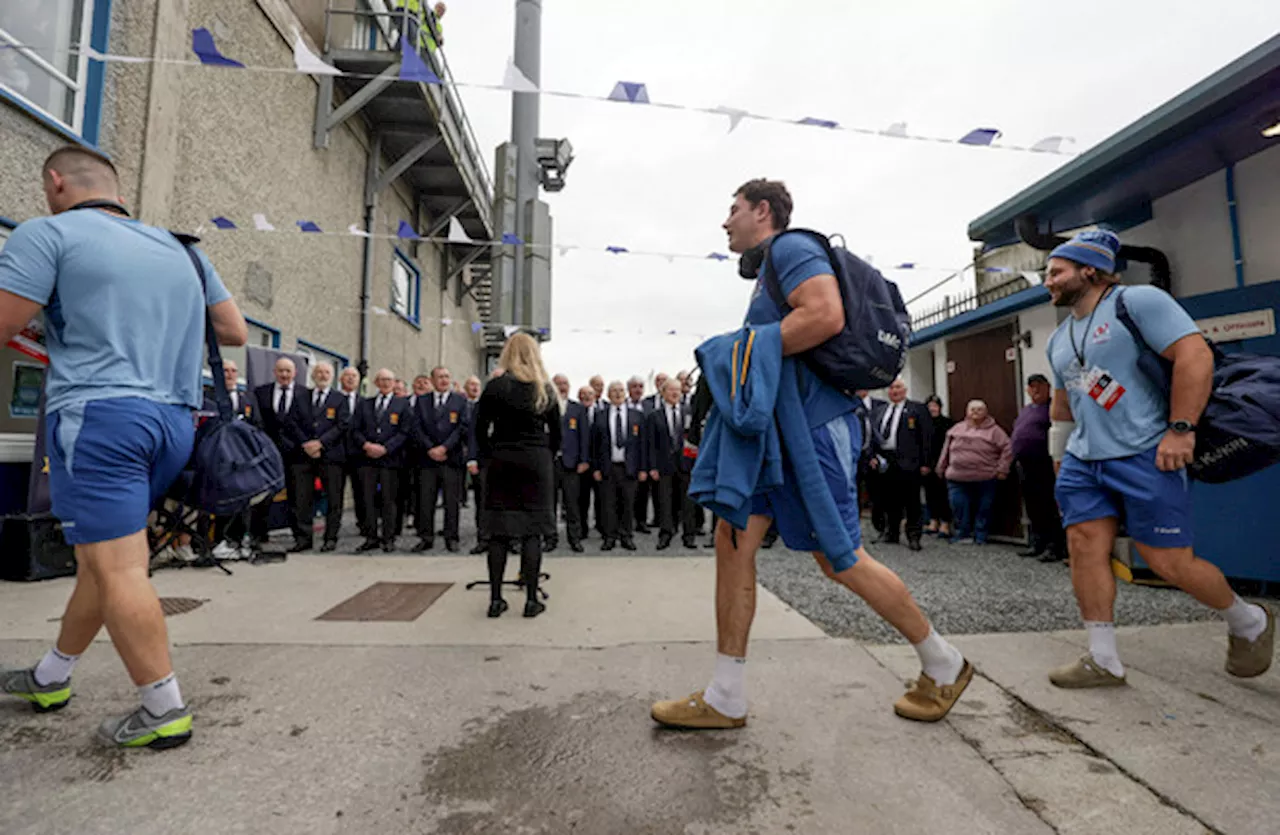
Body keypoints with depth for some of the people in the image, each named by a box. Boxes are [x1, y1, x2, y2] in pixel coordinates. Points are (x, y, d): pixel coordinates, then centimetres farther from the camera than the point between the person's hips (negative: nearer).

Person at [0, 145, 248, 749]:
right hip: (176, 421, 7)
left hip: (99, 413, -7)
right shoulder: (180, 248, 18)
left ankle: (165, 711, 2)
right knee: (101, 559, 19)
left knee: (118, 569, -3)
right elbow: (237, 334, 18)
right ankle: (50, 678, 37)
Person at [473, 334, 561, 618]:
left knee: (499, 531, 6)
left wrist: (488, 457, 9)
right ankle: (531, 600, 6)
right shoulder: (546, 389, 3)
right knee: (532, 531, 3)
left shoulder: (496, 386, -3)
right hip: (537, 461, 1)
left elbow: (480, 429, -2)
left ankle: (495, 599, 11)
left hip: (501, 460, -1)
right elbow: (556, 432, 5)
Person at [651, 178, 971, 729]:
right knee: (732, 539, 1)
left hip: (814, 423, -10)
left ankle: (944, 667, 26)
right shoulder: (767, 270, 25)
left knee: (840, 560, 0)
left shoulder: (792, 248, -4)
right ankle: (725, 699, 10)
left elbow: (826, 316, -23)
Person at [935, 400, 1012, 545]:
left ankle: (980, 537, 21)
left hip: (985, 479, -2)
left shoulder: (993, 430, 2)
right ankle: (961, 534, 20)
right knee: (959, 509, 4)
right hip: (958, 479, 2)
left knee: (983, 510, 7)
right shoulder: (957, 429, 10)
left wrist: (1002, 469, -7)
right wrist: (941, 468, 16)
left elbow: (1007, 449, -1)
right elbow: (946, 450, 16)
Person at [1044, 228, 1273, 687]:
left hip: (1145, 456, -7)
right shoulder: (1059, 339, 18)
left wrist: (1180, 429, -19)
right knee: (1084, 548, -2)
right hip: (1083, 460, 7)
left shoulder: (1138, 301, -5)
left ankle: (1248, 621, 31)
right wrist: (1059, 456, 26)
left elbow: (1195, 355, -15)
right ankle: (1103, 660, 6)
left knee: (1169, 561, -1)